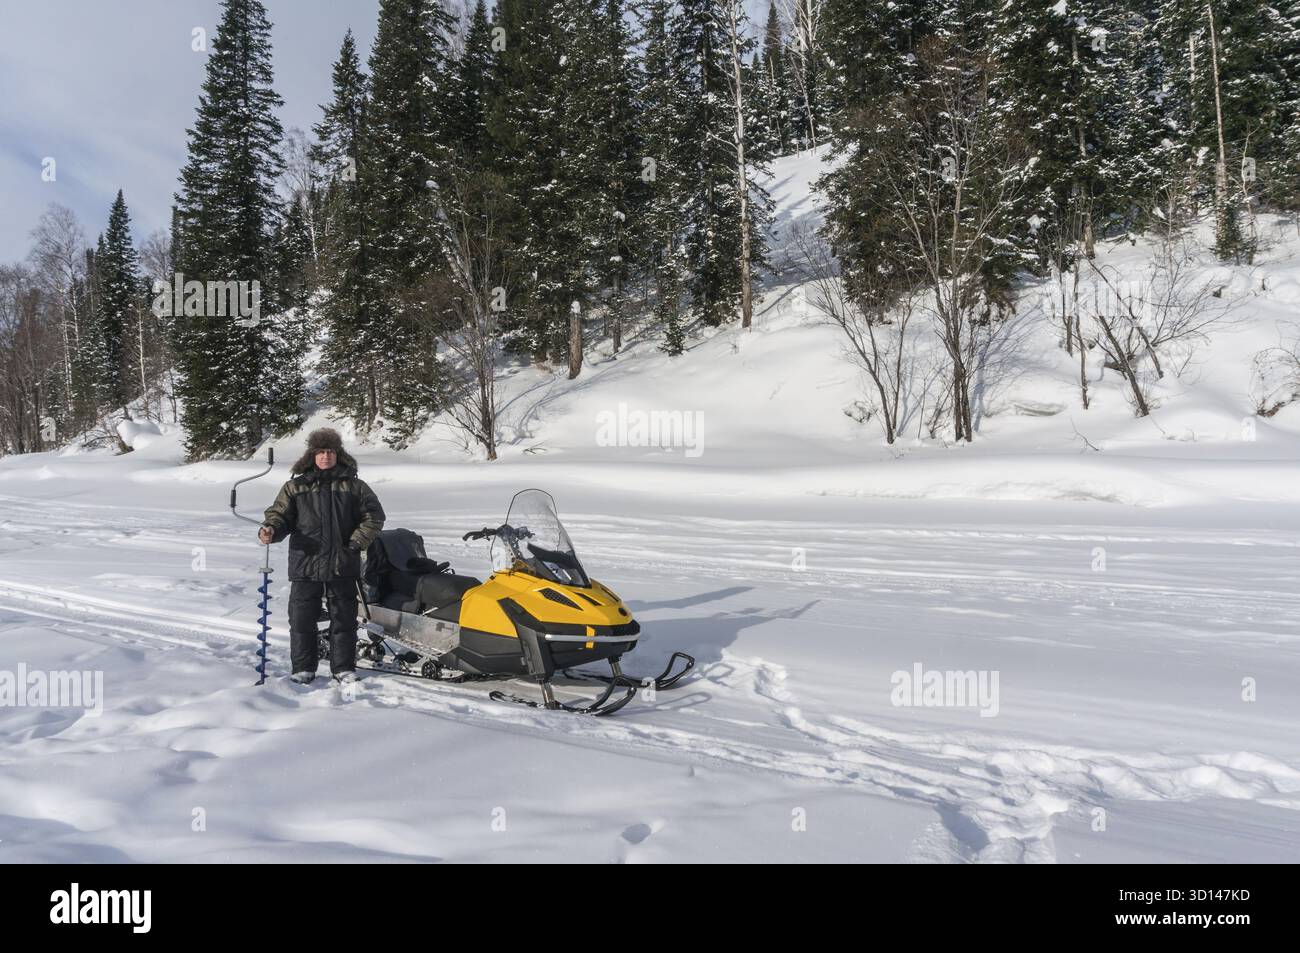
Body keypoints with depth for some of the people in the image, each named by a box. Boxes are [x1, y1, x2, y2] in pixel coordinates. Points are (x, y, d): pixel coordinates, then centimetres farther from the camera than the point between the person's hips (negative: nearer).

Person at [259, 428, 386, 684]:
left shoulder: (353, 486, 5)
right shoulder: (295, 487, 6)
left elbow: (374, 514, 7)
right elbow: (281, 514, 6)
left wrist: (358, 541, -4)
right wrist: (271, 530, -16)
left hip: (343, 566, 0)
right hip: (305, 564, 0)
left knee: (344, 619, 7)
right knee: (302, 618, 3)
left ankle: (344, 668, 19)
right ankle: (303, 668, 17)